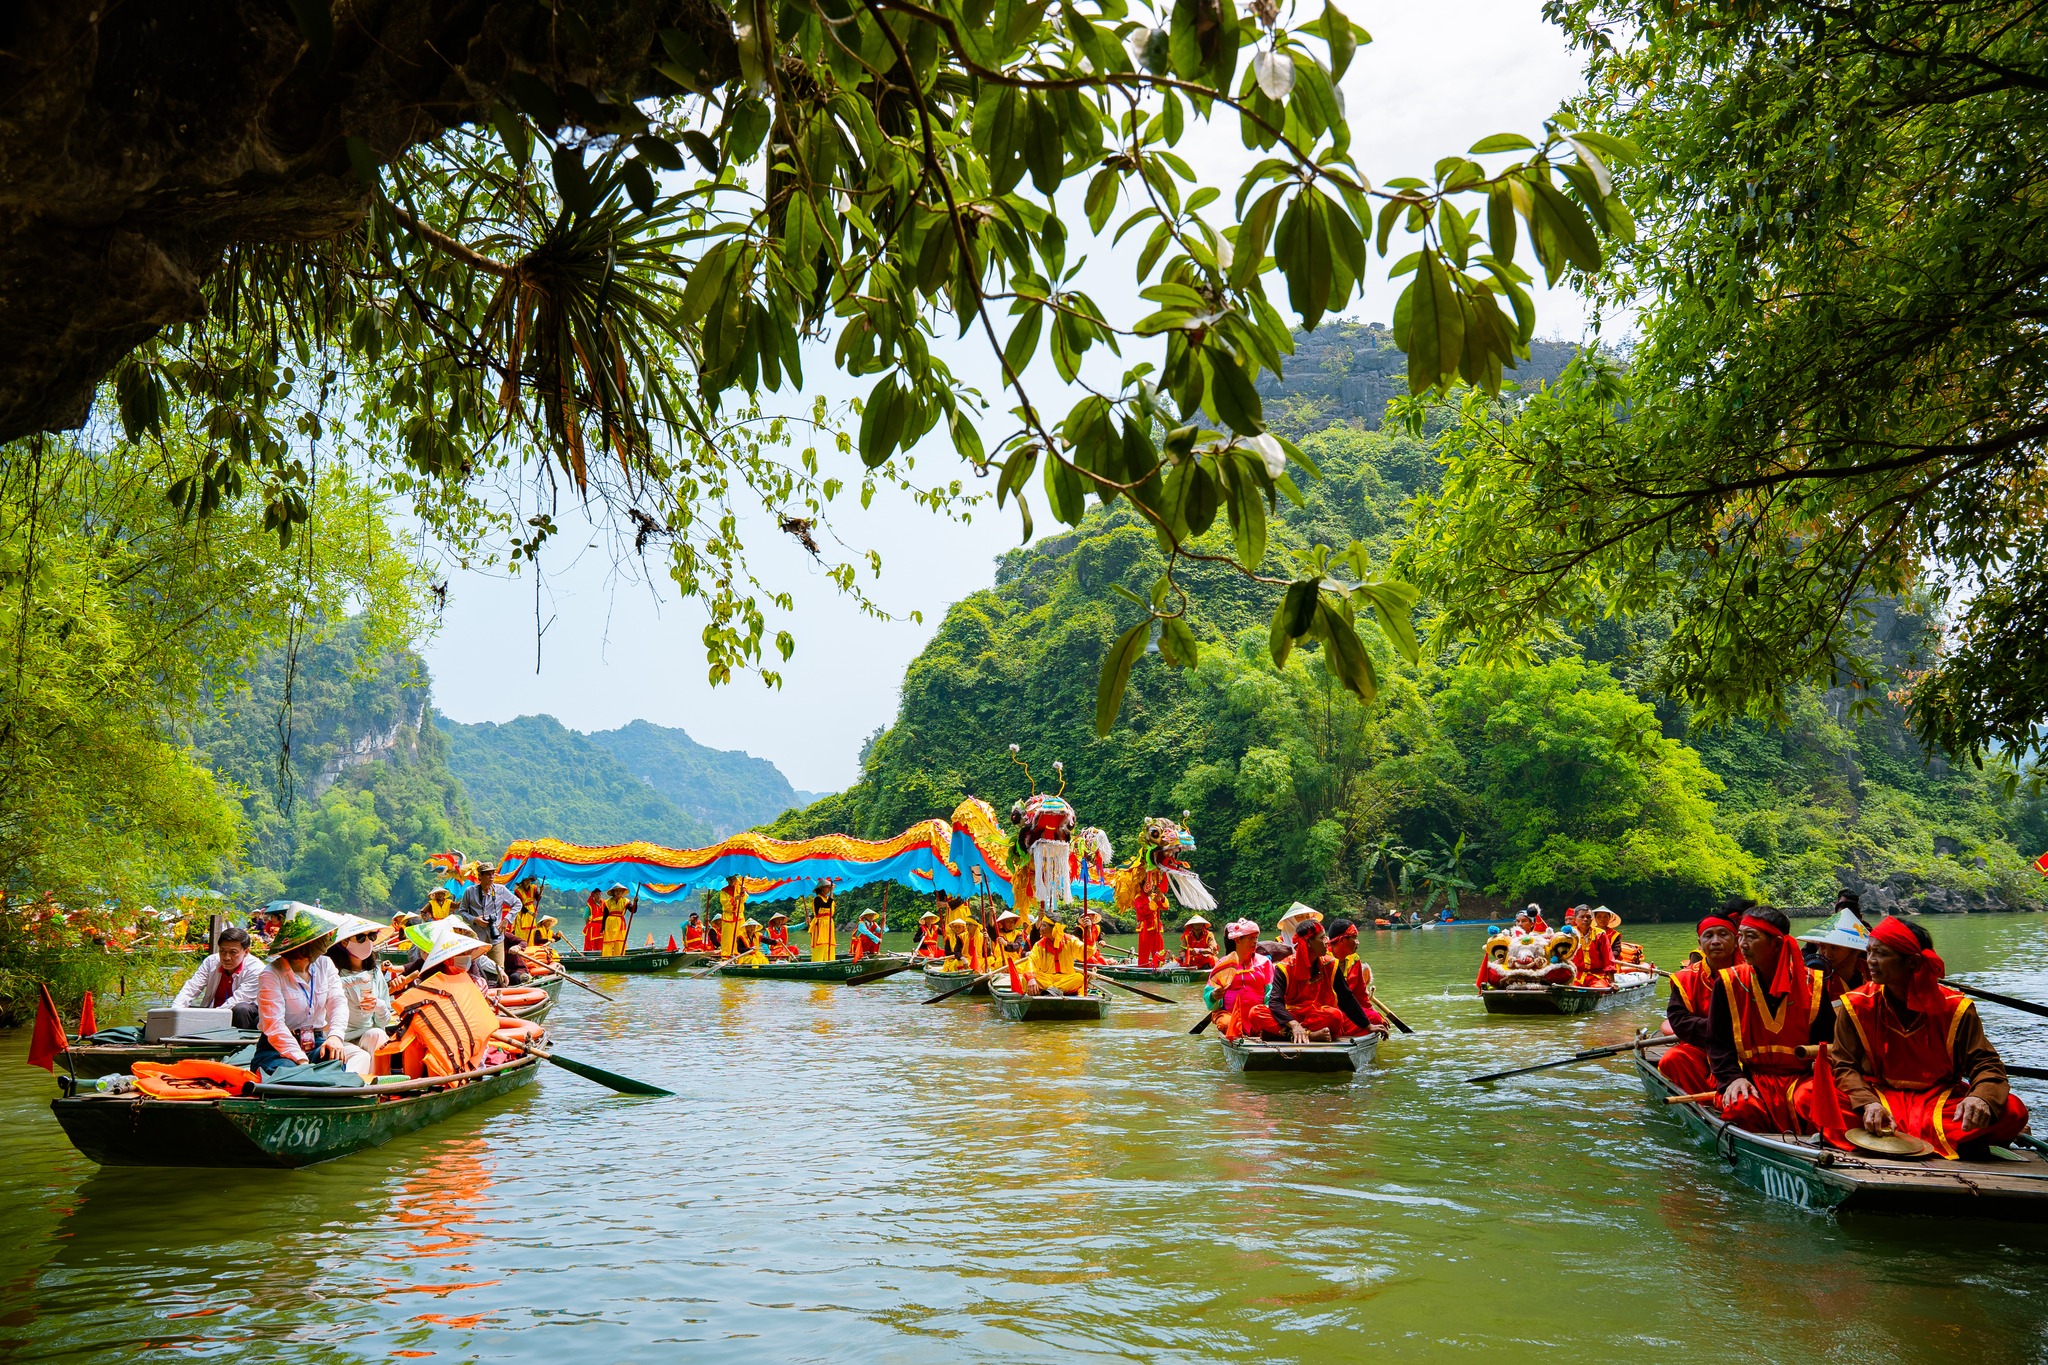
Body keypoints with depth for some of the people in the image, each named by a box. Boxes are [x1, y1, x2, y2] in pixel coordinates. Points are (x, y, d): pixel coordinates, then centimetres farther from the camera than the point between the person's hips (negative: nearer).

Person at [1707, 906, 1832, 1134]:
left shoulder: (1811, 983, 4)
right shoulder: (1729, 983, 1)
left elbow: (1827, 1035, 11)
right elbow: (1718, 1043, 1)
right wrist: (1733, 1078, -15)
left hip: (1800, 1077, 1)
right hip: (1750, 1076, -1)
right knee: (1741, 1106, -35)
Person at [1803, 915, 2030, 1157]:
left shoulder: (1954, 1008, -3)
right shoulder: (1857, 1006, -3)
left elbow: (1985, 1062, -4)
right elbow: (1844, 1065, -5)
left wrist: (1981, 1098, -28)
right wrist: (1868, 1103, -25)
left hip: (1940, 1100, 0)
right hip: (1880, 1095, 0)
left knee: (2012, 1110, -25)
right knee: (1811, 1096, -31)